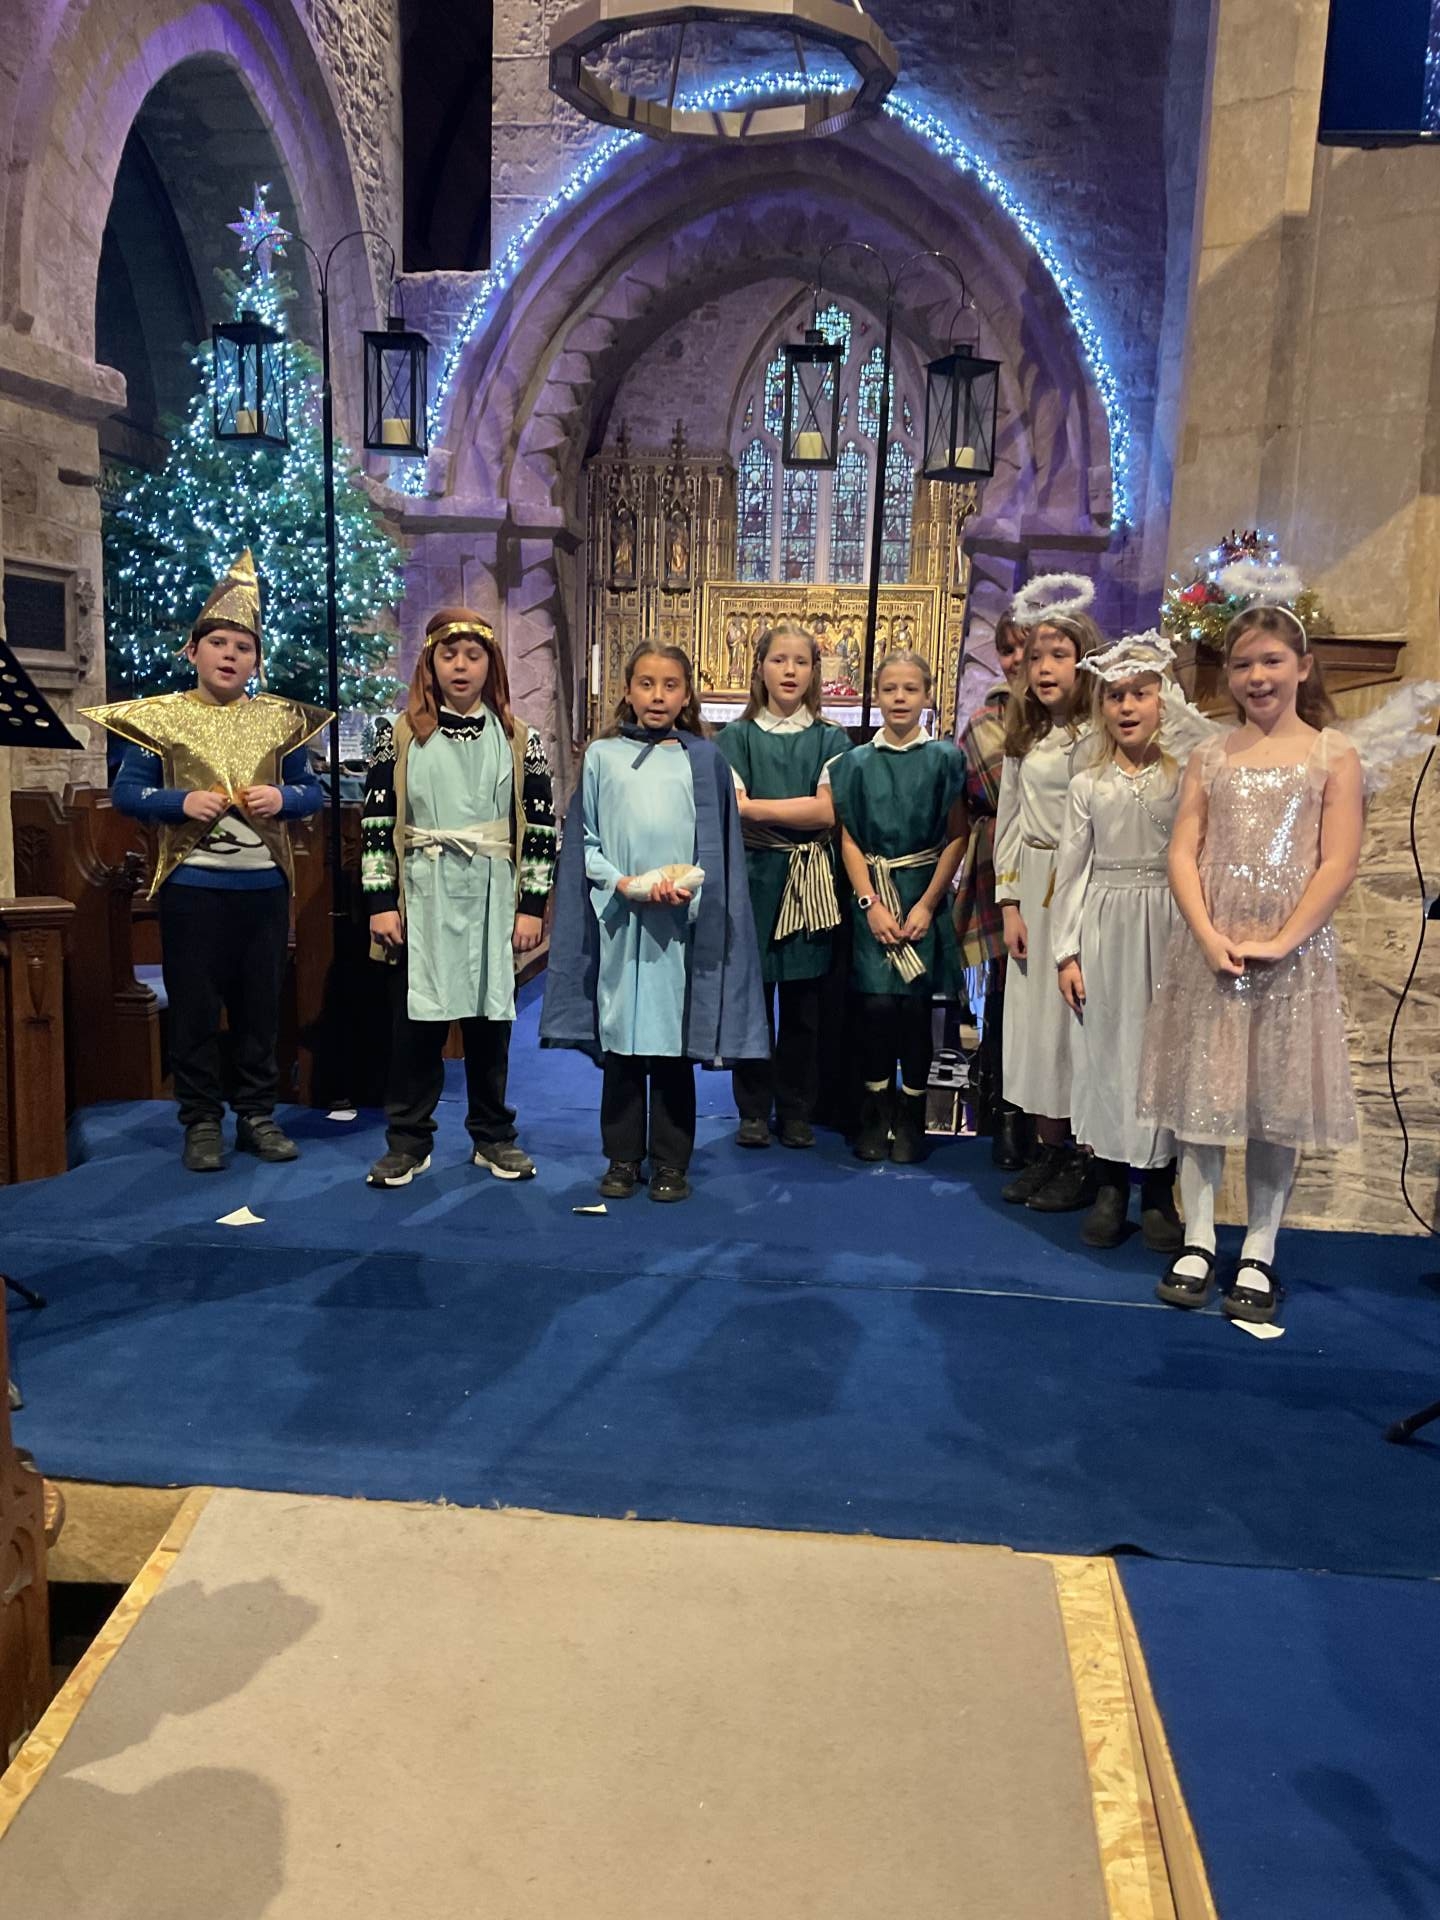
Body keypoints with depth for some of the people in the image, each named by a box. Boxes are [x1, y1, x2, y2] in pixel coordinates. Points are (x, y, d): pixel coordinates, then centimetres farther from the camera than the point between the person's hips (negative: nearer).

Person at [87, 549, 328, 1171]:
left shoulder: (280, 718, 6)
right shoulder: (158, 718, 0)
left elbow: (313, 790, 9)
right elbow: (125, 792, -1)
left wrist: (284, 798, -12)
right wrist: (181, 801, -18)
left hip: (264, 884, 2)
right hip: (192, 885, -2)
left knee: (261, 1003, 9)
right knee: (194, 1007, 4)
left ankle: (257, 1113, 22)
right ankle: (201, 1121, 16)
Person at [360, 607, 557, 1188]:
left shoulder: (519, 740, 3)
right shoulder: (401, 737, 2)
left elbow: (541, 827, 2)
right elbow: (377, 824, -1)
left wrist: (532, 906, -3)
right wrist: (381, 903, -6)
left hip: (492, 900, 1)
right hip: (422, 899, 0)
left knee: (490, 1019, 9)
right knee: (416, 1019, 4)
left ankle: (493, 1135, 23)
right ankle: (408, 1139, 17)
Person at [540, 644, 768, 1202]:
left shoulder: (703, 759, 7)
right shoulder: (602, 756, 6)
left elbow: (718, 844, 6)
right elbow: (585, 842, 5)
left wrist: (688, 886, -11)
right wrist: (625, 884, -10)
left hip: (681, 924, 0)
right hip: (617, 920, 0)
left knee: (674, 1048, 3)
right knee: (621, 1047, 5)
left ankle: (671, 1162, 14)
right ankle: (622, 1159, 17)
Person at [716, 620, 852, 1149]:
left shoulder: (831, 741, 9)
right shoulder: (736, 738, 6)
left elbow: (828, 812, -6)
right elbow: (732, 813, -7)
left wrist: (754, 807, -9)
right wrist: (801, 814, -10)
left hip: (809, 885, 1)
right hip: (752, 878, -1)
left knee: (802, 1003, 4)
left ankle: (796, 1111, 16)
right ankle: (753, 1111, 14)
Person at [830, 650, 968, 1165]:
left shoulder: (945, 758, 3)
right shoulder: (857, 762, 6)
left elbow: (956, 837, 0)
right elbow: (848, 838, 2)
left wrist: (926, 904, -7)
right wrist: (870, 903, -8)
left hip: (923, 895, 0)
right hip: (872, 896, 1)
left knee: (915, 1006, -2)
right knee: (876, 1004, -6)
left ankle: (911, 1118, 12)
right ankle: (875, 1114, 10)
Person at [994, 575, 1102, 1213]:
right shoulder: (1023, 734, 12)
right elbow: (1009, 819, 12)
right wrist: (1009, 901, 7)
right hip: (1031, 888, 6)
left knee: (1077, 1016, -3)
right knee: (1033, 1014, 7)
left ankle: (1086, 1161, 8)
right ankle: (1049, 1149, 18)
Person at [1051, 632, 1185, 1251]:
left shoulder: (1184, 777, 0)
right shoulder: (1087, 784, 5)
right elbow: (1071, 869, 5)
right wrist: (1065, 952, 1)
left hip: (1165, 930, -2)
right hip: (1102, 931, 2)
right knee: (1103, 1049, 6)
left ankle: (1159, 1192, 14)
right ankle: (1110, 1187, 17)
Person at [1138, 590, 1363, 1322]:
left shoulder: (1334, 755, 2)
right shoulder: (1209, 757, 9)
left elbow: (1338, 865, -5)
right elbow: (1183, 854, 1)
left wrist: (1279, 942, -15)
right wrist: (1209, 936, -13)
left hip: (1293, 953, -2)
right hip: (1208, 949, 2)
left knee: (1275, 1101, 3)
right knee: (1201, 1092, 4)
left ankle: (1258, 1254, 13)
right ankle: (1198, 1240, 14)